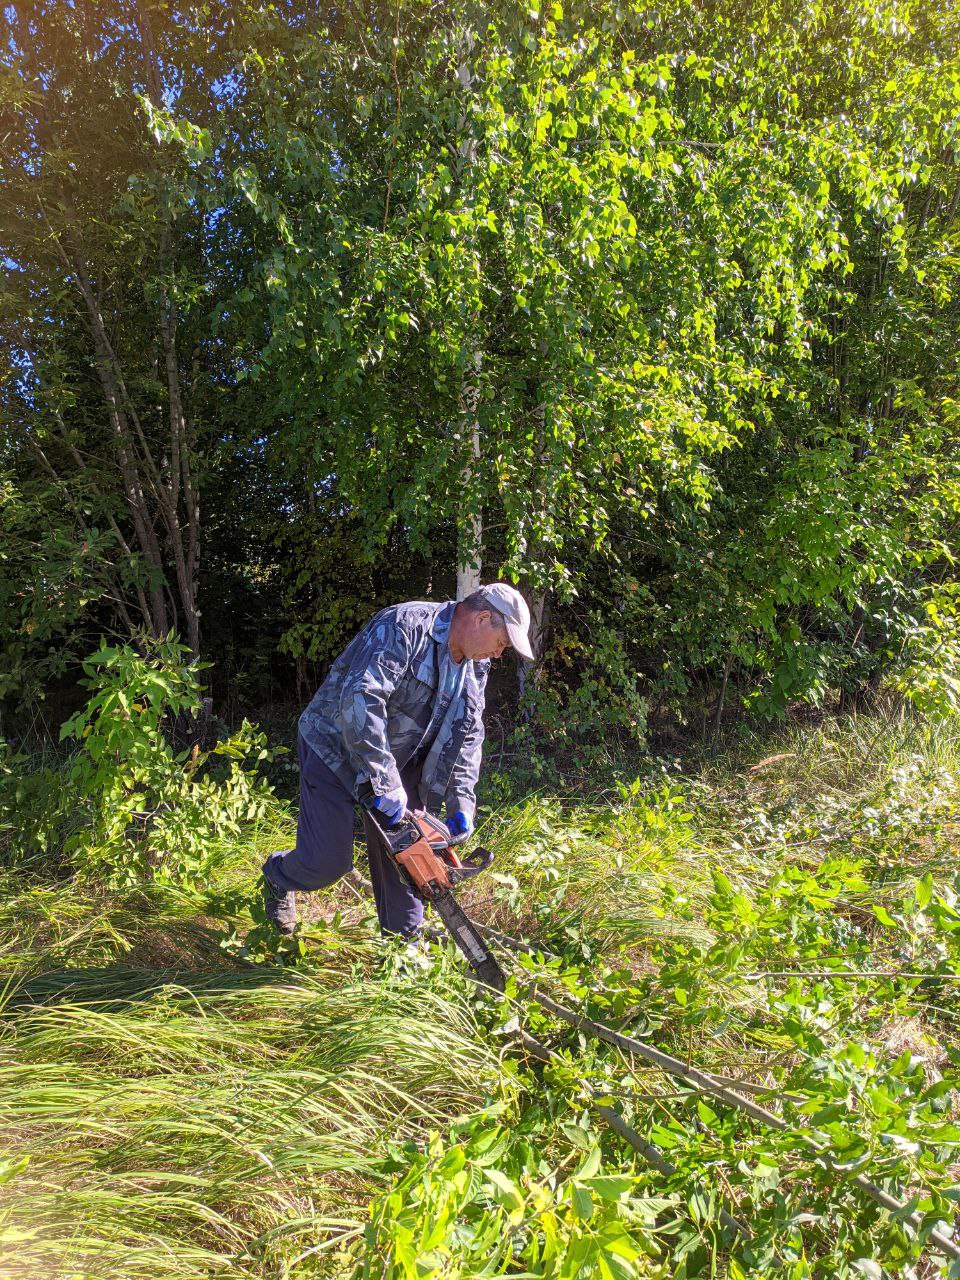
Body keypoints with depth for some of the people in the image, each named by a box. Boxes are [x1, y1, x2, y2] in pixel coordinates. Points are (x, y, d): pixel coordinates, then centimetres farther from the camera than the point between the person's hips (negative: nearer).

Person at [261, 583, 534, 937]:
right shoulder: (406, 626, -28)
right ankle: (277, 875, 28)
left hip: (397, 761, 7)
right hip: (336, 749, -7)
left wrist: (461, 804, -11)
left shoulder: (475, 667, -1)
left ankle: (405, 937, 26)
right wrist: (386, 784, -38)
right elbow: (360, 699, -38)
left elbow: (468, 735, 1)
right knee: (328, 861, -5)